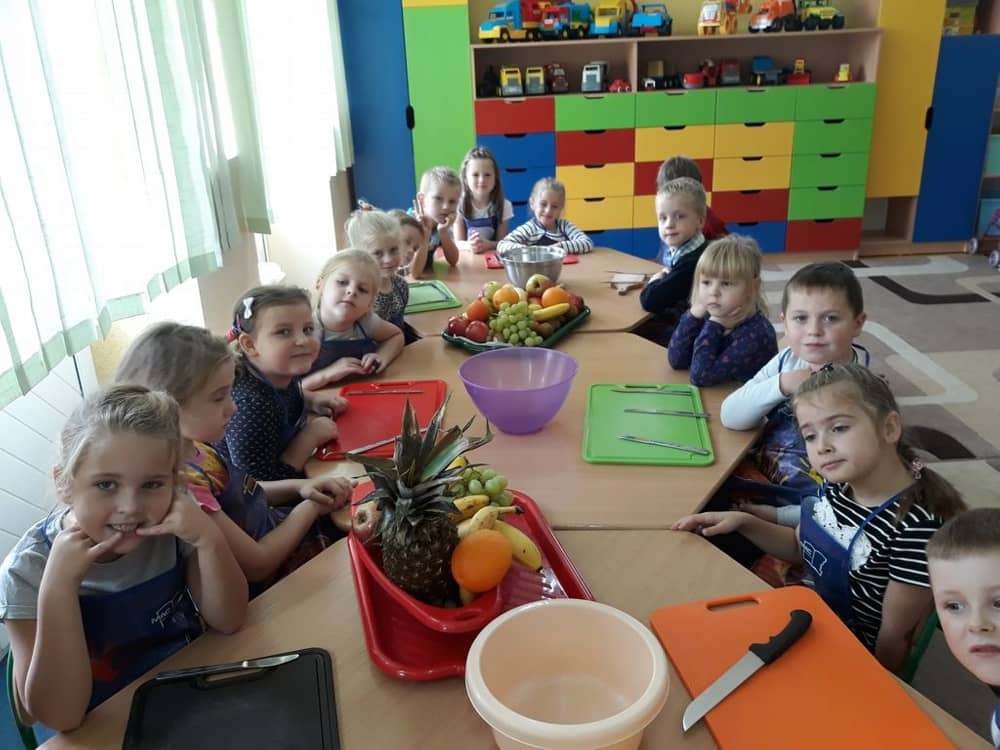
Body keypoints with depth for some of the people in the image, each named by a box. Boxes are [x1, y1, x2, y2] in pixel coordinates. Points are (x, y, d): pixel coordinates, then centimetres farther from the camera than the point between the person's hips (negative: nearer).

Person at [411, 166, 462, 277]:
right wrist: (425, 233, -32)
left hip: (428, 277, 5)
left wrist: (443, 232, -17)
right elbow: (415, 273, -28)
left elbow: (453, 261, -4)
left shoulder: (441, 224, -3)